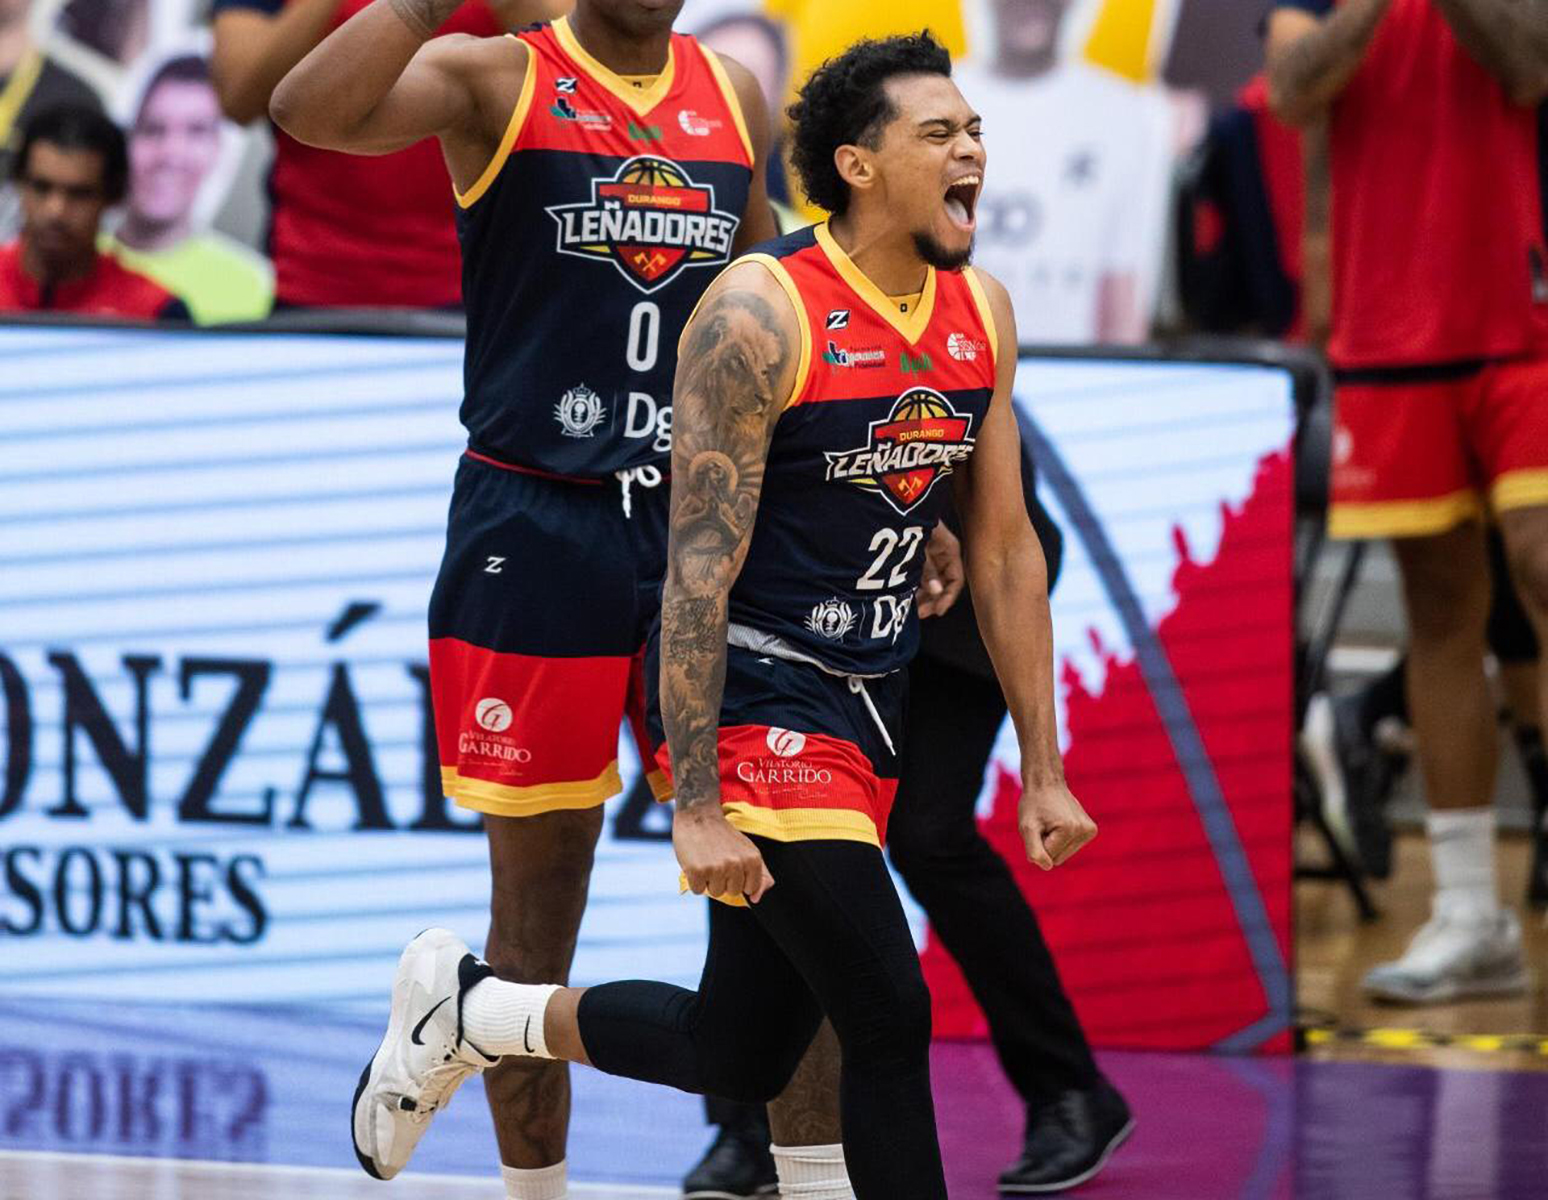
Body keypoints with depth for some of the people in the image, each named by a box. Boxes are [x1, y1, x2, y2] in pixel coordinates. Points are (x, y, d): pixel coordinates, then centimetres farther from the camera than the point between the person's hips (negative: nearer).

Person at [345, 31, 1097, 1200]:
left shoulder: (981, 314, 4)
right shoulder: (762, 315, -18)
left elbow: (1005, 549, 12)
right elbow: (700, 569, -19)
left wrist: (1043, 773, 9)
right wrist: (696, 806, -23)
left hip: (866, 708, 8)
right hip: (755, 703, -8)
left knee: (740, 1055, 12)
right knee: (889, 1018, -14)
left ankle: (467, 1006, 34)